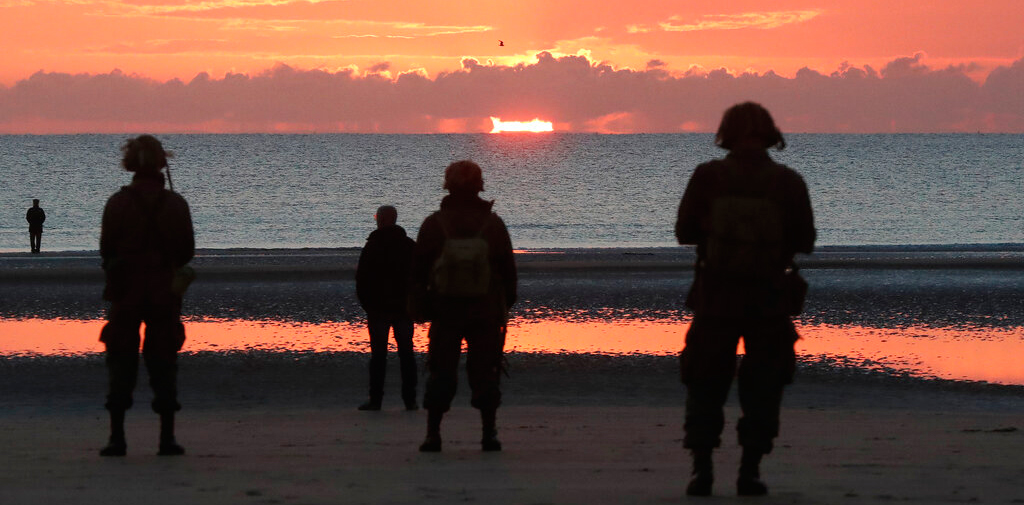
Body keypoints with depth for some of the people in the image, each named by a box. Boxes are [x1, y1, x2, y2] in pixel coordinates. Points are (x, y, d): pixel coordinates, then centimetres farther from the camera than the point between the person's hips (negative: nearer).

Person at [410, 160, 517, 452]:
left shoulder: (433, 224, -3)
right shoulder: (493, 224, -1)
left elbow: (418, 270, 1)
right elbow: (508, 270, 4)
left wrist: (419, 306, 9)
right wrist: (506, 305, 15)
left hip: (445, 313, 0)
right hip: (486, 313, 0)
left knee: (440, 374, 4)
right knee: (485, 373, 6)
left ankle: (433, 434, 0)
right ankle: (489, 435, 3)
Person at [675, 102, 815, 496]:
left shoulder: (708, 176, -5)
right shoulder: (788, 182, -5)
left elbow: (685, 232, -1)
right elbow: (805, 241, 0)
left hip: (716, 295, 0)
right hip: (769, 298, 0)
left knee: (705, 384, 10)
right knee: (762, 387, 11)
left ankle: (702, 470, 1)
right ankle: (750, 471, 4)